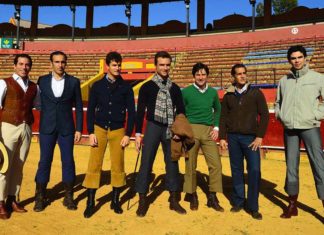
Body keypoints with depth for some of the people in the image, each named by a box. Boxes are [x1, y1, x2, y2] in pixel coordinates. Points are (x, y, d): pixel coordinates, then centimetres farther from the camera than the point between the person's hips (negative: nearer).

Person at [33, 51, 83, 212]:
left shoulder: (74, 82, 1)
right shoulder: (42, 81, 4)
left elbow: (79, 107, 2)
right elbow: (39, 104, 6)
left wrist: (79, 129, -2)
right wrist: (39, 127, 3)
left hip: (66, 128, 0)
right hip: (47, 128, 1)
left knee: (68, 161, 4)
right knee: (44, 161, 5)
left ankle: (68, 197, 18)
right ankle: (40, 197, 20)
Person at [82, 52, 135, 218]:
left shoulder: (126, 87, 2)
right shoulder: (97, 86, 3)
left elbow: (131, 112, 2)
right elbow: (90, 110, 4)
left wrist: (128, 134, -3)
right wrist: (91, 132, -4)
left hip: (118, 130, 0)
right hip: (99, 129, 0)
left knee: (118, 167, 4)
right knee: (94, 166, -2)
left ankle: (115, 201, 21)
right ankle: (90, 203, 11)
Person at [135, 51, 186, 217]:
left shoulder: (175, 88, 10)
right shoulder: (147, 87, 2)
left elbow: (181, 111, 12)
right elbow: (140, 111, 0)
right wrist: (138, 133, -6)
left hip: (171, 130, 3)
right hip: (153, 127, -3)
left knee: (172, 164, 8)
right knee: (146, 163, -3)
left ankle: (174, 200, 21)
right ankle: (142, 200, 10)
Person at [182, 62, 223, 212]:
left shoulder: (213, 92, 10)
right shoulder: (186, 92, 1)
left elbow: (218, 110, 23)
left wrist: (216, 127, 11)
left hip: (208, 131, 3)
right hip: (191, 130, -2)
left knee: (215, 164, -3)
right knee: (190, 165, 4)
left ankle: (212, 197, 11)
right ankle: (192, 195, 21)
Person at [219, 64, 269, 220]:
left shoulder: (256, 93, 3)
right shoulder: (228, 96, 9)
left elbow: (264, 115, -1)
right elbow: (223, 117, 10)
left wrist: (259, 136, -8)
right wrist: (222, 137, 2)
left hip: (250, 137, -2)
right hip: (233, 137, 2)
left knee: (254, 170, -7)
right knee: (236, 170, 7)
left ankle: (253, 207, 4)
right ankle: (238, 202, 19)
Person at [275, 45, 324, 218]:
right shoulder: (283, 80, 9)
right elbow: (277, 102, 20)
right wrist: (279, 115, 4)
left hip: (310, 127, -3)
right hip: (289, 129, 3)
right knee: (291, 166, 9)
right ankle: (292, 205, 21)